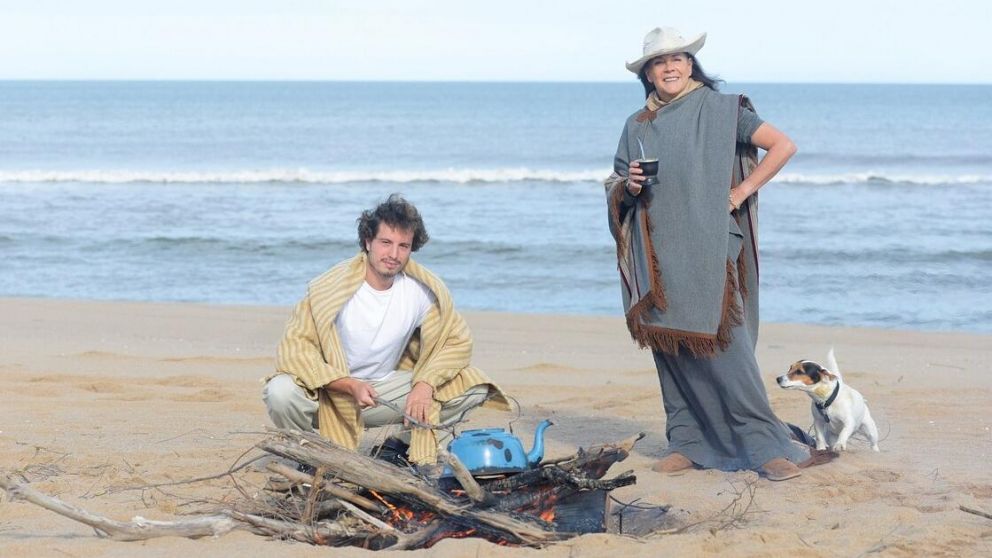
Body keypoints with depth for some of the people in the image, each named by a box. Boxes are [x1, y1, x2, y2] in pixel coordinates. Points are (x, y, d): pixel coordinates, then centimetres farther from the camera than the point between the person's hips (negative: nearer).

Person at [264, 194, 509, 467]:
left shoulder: (423, 289, -9)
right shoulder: (331, 288, -20)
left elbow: (458, 340, -1)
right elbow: (294, 350, -22)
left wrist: (426, 383, -20)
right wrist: (351, 386, -34)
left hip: (385, 390, 3)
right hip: (332, 392, -3)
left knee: (473, 387, -12)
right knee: (282, 392, -36)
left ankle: (411, 446, 9)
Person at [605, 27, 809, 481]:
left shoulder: (719, 110, 1)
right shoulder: (637, 127, 13)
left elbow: (783, 145, -3)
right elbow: (616, 188, 18)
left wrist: (741, 192, -7)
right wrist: (629, 185, -5)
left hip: (708, 251, -5)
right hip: (659, 258, 5)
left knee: (721, 345, -12)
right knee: (670, 348, 2)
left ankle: (765, 445, -9)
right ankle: (687, 443, 10)